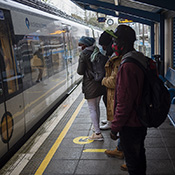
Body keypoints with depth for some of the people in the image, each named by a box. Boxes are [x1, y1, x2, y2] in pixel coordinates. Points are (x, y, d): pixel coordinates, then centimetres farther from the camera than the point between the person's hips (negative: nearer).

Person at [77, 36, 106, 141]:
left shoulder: (84, 54, -13)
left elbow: (80, 71, -11)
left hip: (90, 85, -7)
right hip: (100, 83, 7)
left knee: (92, 109, -1)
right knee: (97, 106, 21)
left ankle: (98, 133, 1)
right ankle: (97, 127, 36)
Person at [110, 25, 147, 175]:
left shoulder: (127, 67, -28)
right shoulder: (142, 59, 2)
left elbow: (124, 103, -28)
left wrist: (114, 128, -17)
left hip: (130, 125, -9)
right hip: (141, 121, 9)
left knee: (132, 162, 10)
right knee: (139, 154, 27)